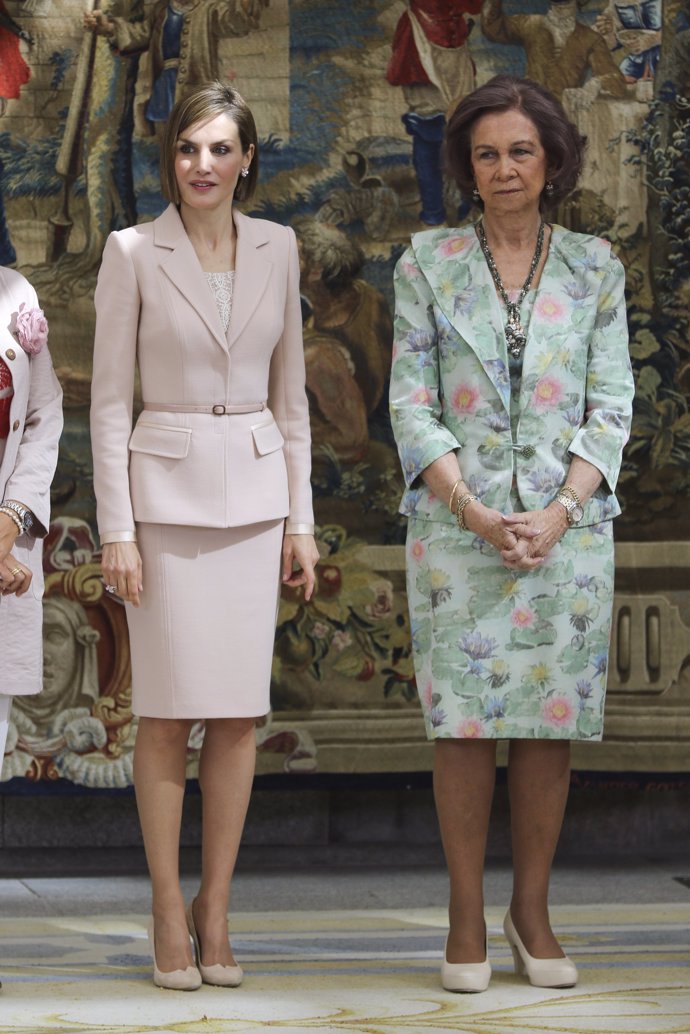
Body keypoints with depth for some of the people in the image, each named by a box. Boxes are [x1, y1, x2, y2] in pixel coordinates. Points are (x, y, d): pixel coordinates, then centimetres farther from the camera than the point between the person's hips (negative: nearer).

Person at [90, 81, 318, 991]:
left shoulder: (277, 249, 6)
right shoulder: (133, 253, -4)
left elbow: (288, 390, 11)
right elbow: (109, 399, -3)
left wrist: (300, 517, 8)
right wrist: (115, 529, -8)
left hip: (254, 492, 3)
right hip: (166, 490, -3)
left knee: (240, 711, 3)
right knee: (169, 710, -3)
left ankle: (215, 911, 12)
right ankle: (168, 913, 7)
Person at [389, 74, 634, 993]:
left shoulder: (594, 268, 6)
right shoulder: (428, 265, 4)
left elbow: (611, 406, 3)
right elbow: (411, 404, 0)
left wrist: (558, 513, -10)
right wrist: (472, 510, -12)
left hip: (567, 526, 1)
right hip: (457, 525, -1)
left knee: (549, 720, 3)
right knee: (463, 720, -1)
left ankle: (533, 911, 12)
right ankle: (467, 918, 7)